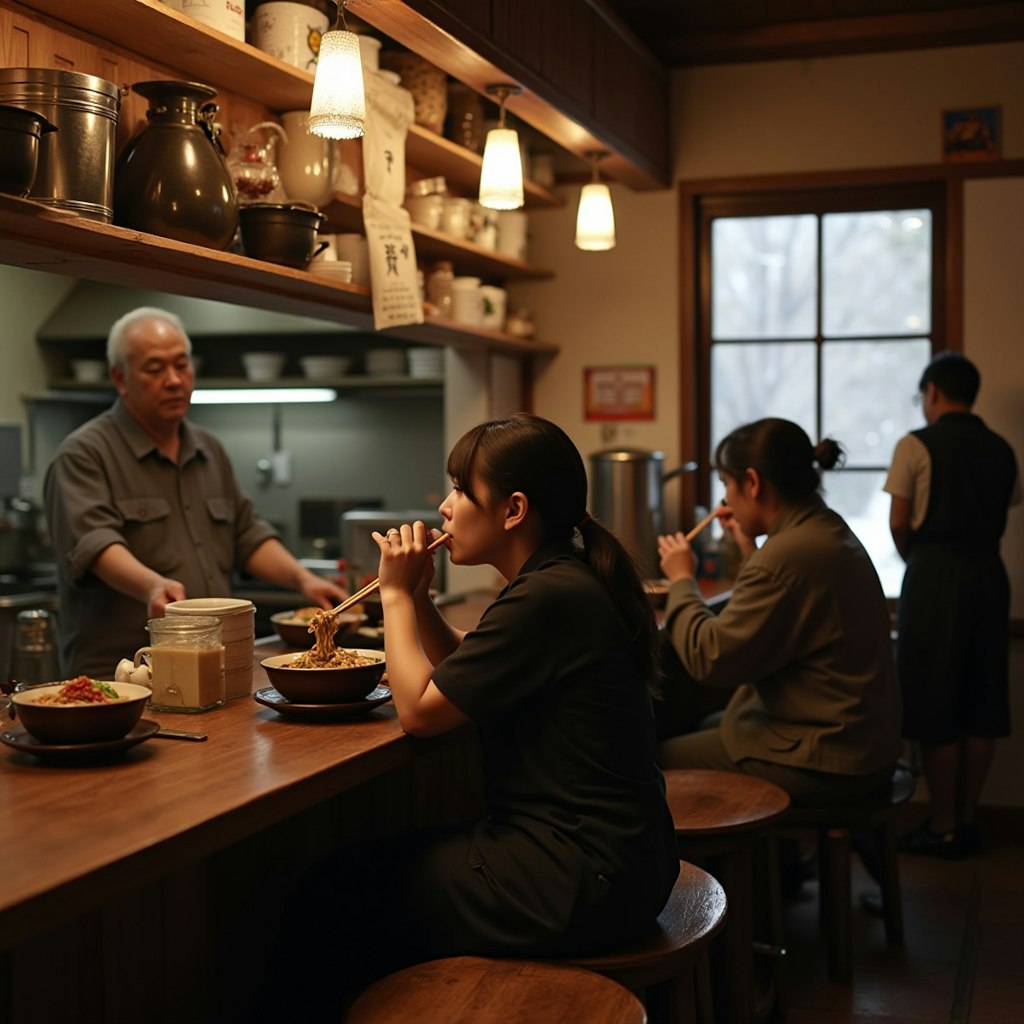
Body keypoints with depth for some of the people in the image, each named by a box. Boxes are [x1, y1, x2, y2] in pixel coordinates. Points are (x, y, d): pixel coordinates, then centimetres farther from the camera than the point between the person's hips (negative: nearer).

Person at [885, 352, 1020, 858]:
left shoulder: (917, 445, -6)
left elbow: (898, 523, -6)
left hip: (935, 574, -5)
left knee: (934, 705, 2)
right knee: (981, 703, 10)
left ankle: (943, 827, 7)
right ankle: (967, 821, 17)